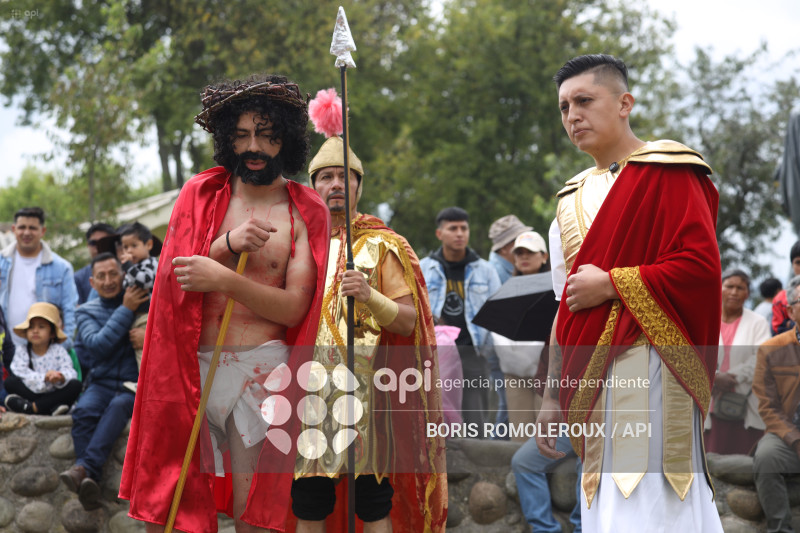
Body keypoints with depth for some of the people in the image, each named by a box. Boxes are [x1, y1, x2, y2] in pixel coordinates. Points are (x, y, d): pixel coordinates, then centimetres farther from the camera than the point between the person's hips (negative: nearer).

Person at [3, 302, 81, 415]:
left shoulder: (58, 351, 4)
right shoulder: (22, 353, 3)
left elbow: (70, 372, -11)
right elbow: (22, 373, -17)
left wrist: (62, 378, -36)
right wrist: (44, 378, -32)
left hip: (54, 393, 1)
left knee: (76, 385, -24)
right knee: (10, 382, -22)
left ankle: (31, 407, -30)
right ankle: (53, 407, -34)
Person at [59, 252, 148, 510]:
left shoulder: (141, 300, 7)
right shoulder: (87, 311, 10)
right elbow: (97, 344, -9)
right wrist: (126, 310, -14)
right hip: (102, 383, 2)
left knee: (119, 405, -35)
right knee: (83, 411, -31)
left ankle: (83, 467, -45)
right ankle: (89, 482, -38)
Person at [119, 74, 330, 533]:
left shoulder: (305, 212, 4)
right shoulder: (201, 193, 11)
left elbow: (295, 307, -5)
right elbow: (172, 280, 3)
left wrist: (223, 279, -18)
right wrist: (228, 244, -13)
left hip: (261, 369, -2)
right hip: (189, 366, 2)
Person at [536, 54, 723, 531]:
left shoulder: (665, 173, -3)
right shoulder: (575, 198, 19)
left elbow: (701, 266, -15)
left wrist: (610, 285, -12)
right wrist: (554, 397, 15)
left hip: (646, 369, -7)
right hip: (592, 380, 8)